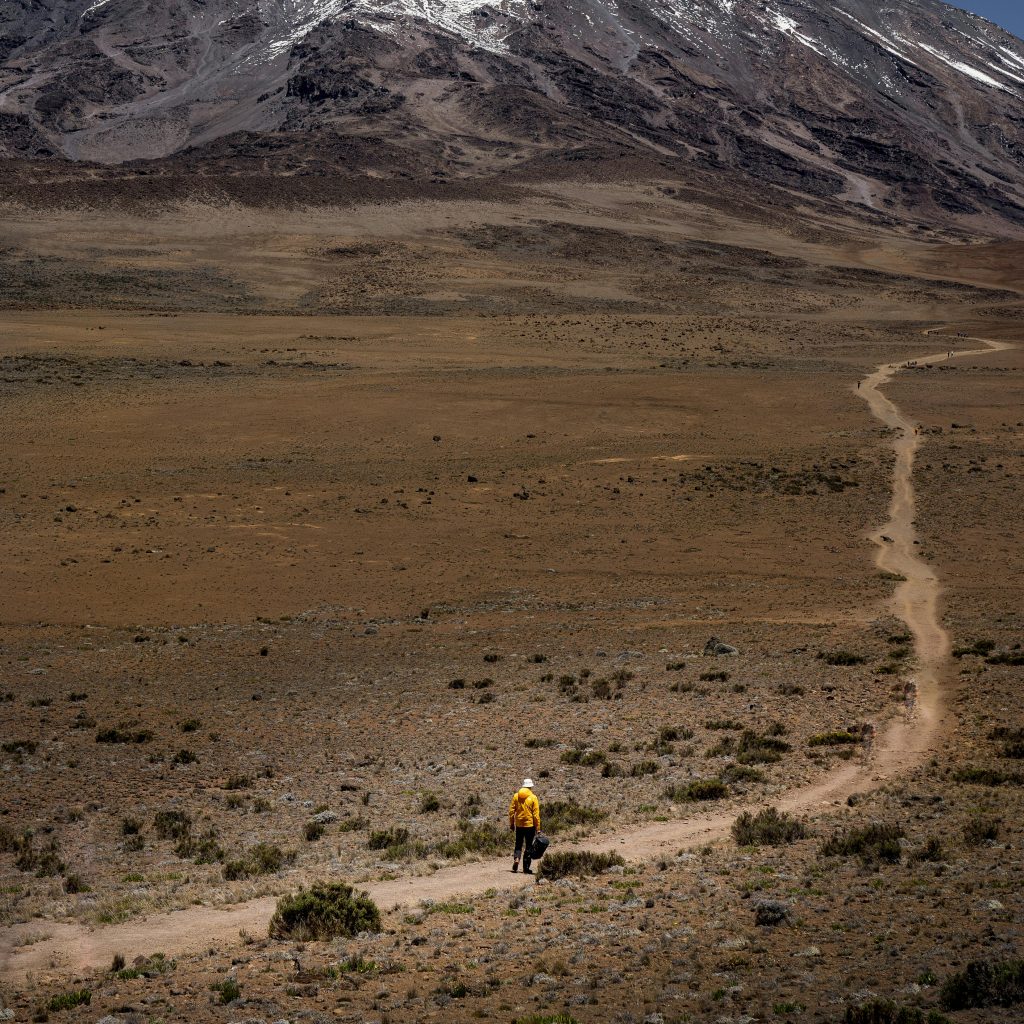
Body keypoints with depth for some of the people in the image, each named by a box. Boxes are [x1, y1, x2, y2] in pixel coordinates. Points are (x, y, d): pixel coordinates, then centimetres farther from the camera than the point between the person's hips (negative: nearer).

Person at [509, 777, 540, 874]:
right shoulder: (533, 798, -7)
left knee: (518, 844, 17)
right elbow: (536, 815, -9)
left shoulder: (516, 796, 1)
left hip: (519, 825, 2)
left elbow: (511, 811, 2)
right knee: (529, 846, 7)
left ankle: (516, 858, -10)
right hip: (530, 825, -2)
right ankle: (526, 868, 7)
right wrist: (538, 828, -4)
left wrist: (511, 825, 11)